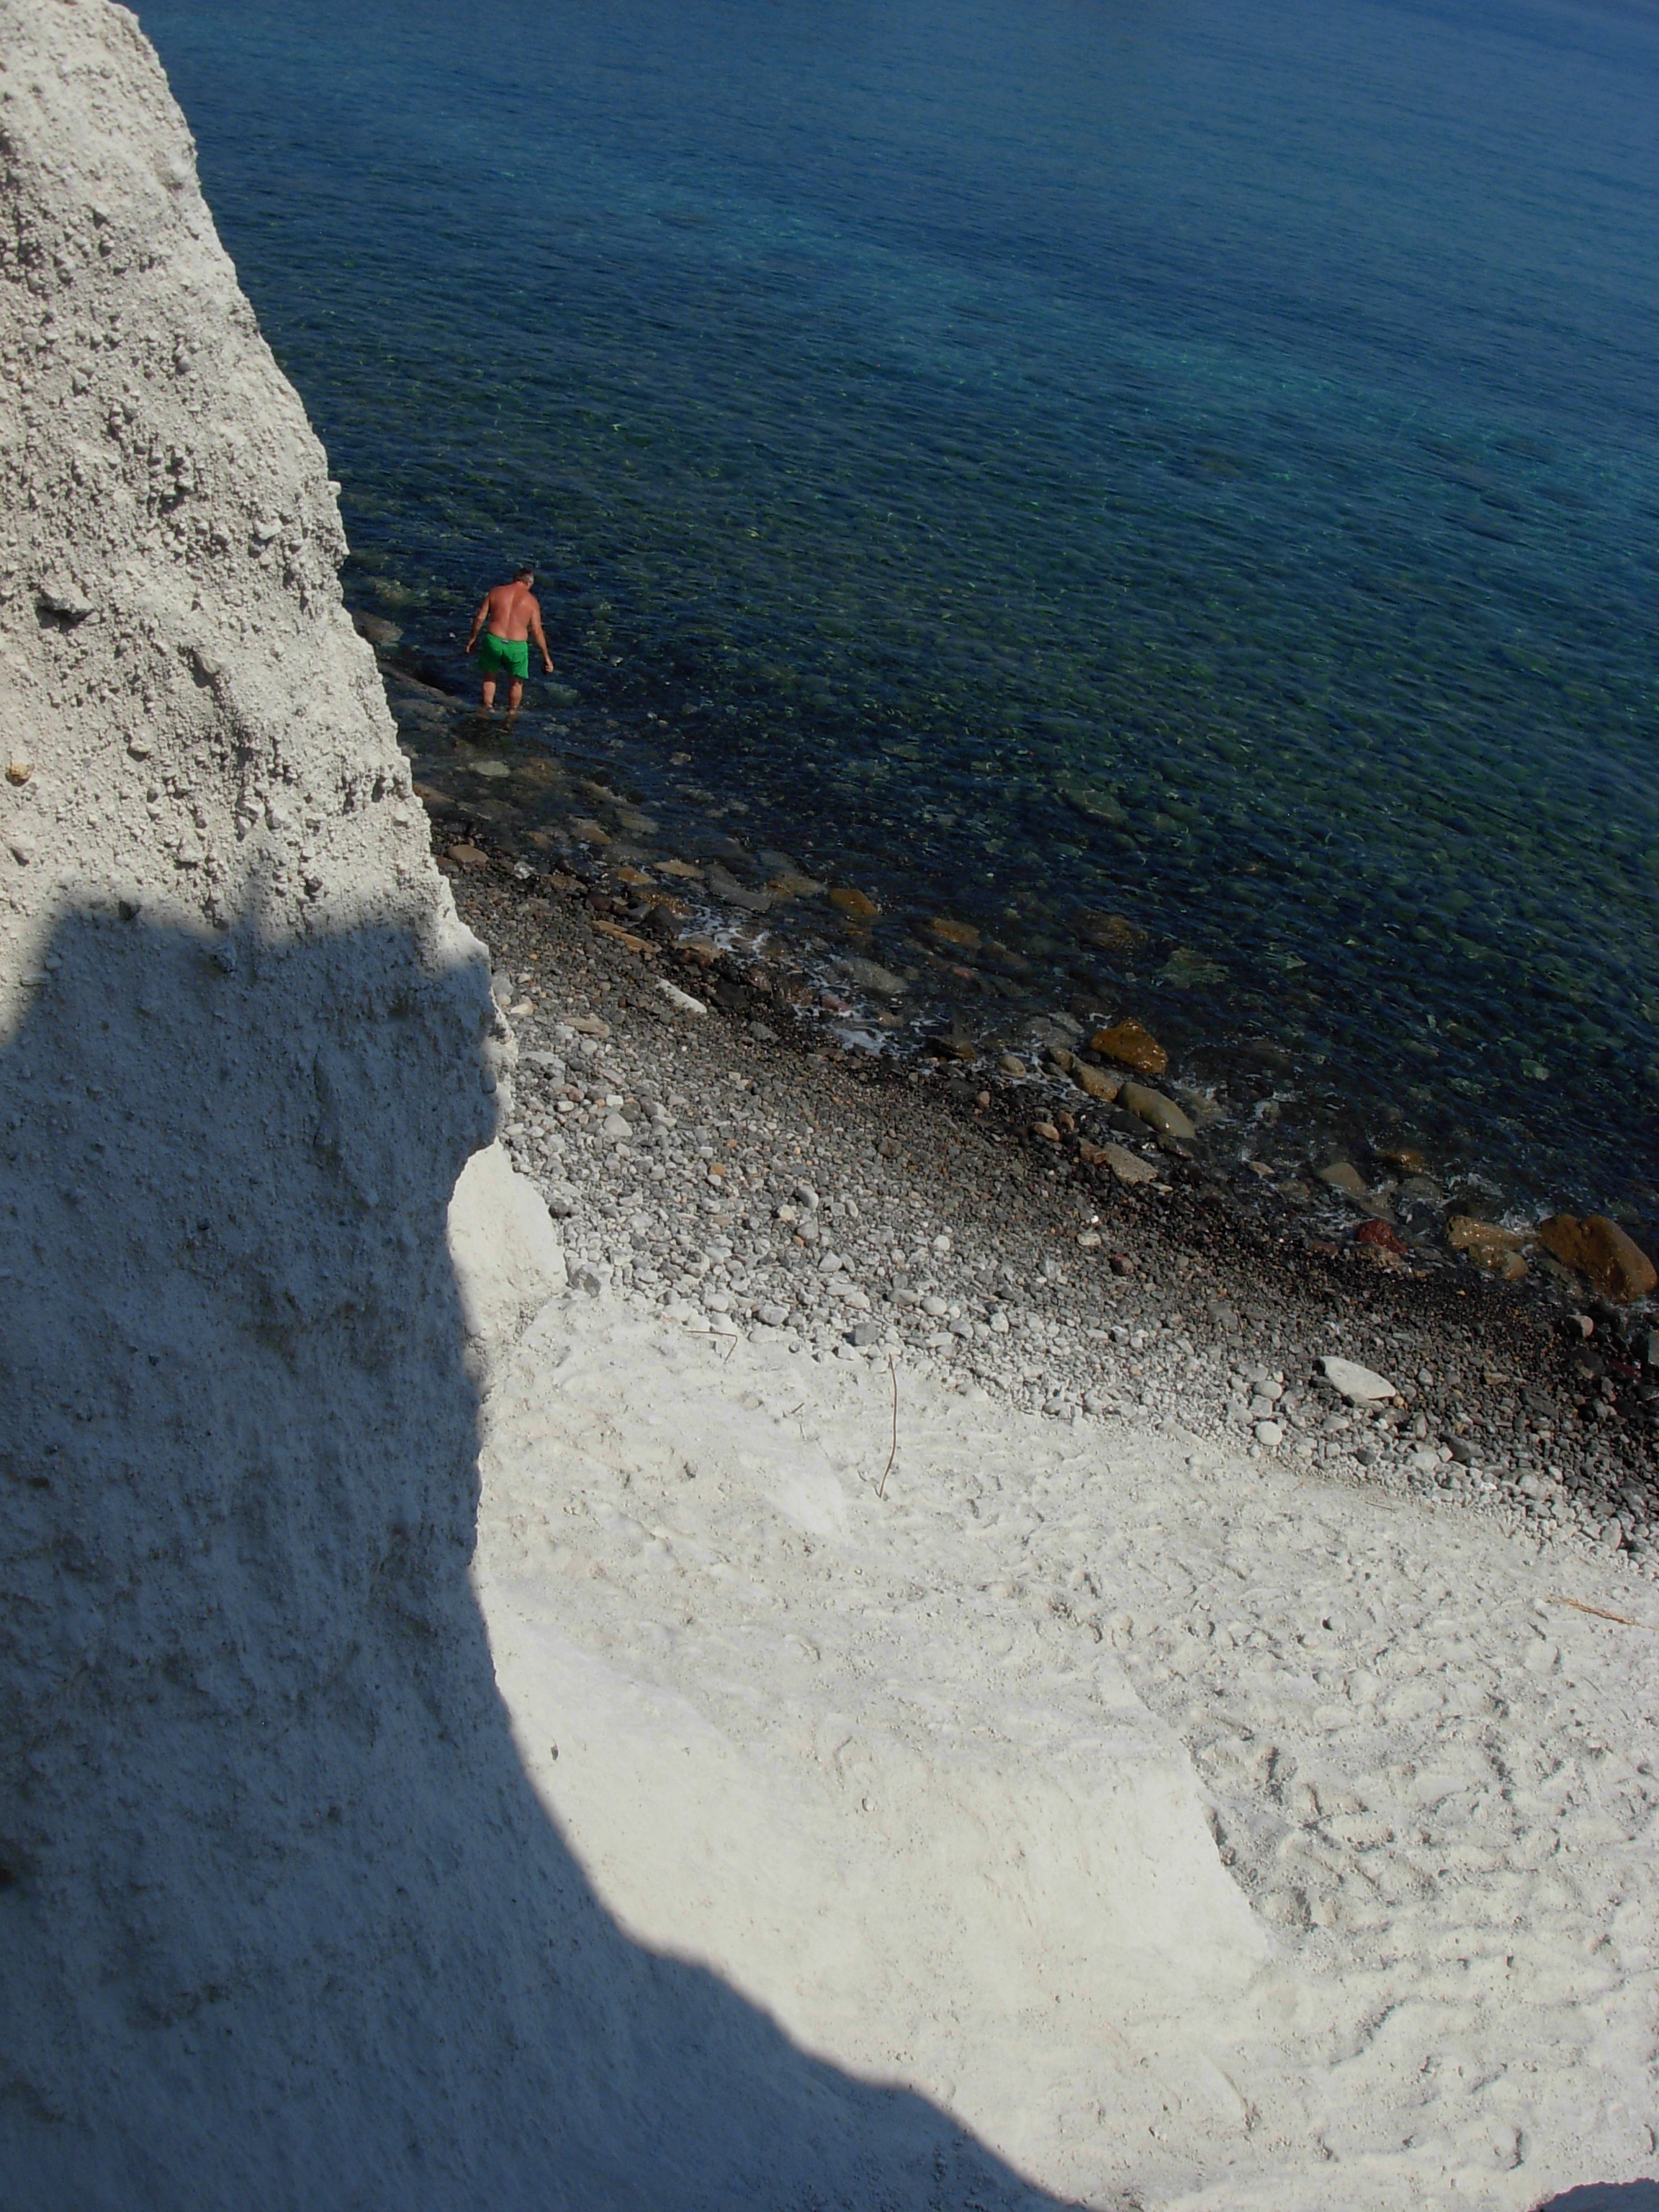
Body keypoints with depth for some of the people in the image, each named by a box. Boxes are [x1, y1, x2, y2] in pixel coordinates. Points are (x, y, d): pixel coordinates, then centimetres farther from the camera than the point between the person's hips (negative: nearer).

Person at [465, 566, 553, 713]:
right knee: (516, 682, 22)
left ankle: (488, 708, 29)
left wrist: (473, 638, 18)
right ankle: (512, 712, 32)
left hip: (494, 641, 1)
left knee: (490, 677, 25)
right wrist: (546, 657, 5)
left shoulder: (496, 592, 4)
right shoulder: (531, 600, 0)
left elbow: (480, 617, 4)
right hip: (517, 646, -1)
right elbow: (537, 631, -1)